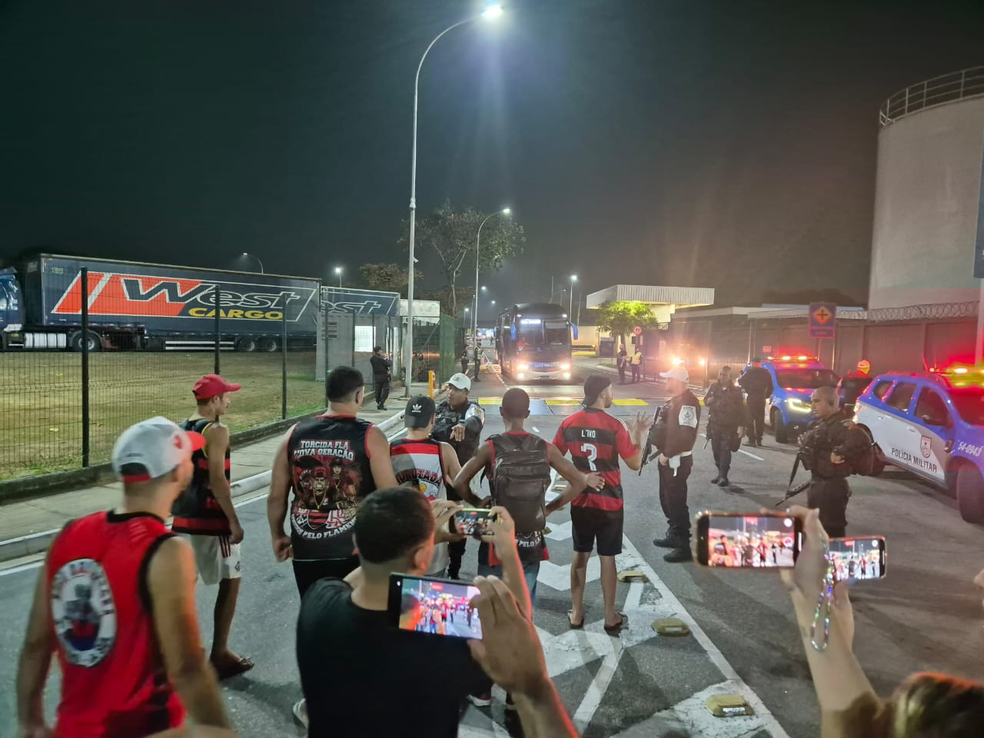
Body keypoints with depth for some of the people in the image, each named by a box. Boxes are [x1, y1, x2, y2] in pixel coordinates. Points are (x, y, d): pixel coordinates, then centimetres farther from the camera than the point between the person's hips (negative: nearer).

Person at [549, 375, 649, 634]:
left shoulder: (569, 423, -4)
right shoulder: (614, 426, -16)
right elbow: (635, 464, -11)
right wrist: (638, 433, 0)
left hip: (580, 501, 3)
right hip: (610, 503, -3)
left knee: (580, 555, 14)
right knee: (607, 558, 7)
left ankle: (576, 614, 23)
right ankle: (610, 617, 19)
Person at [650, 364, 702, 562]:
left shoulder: (688, 403, -21)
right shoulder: (675, 400, 12)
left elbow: (685, 436, -26)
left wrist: (667, 454, -19)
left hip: (677, 460, -10)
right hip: (667, 458, 10)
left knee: (676, 502, -4)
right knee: (667, 499, 20)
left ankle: (684, 547, 5)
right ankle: (673, 536, 35)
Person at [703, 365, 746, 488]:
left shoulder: (735, 391, -4)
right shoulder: (714, 387, 3)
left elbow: (741, 410, -2)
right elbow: (705, 401, 12)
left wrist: (743, 427, -6)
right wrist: (709, 401, -13)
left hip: (729, 426, -3)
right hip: (714, 424, 4)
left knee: (725, 450, -10)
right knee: (716, 450, 8)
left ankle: (723, 476, -10)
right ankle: (720, 472, 22)